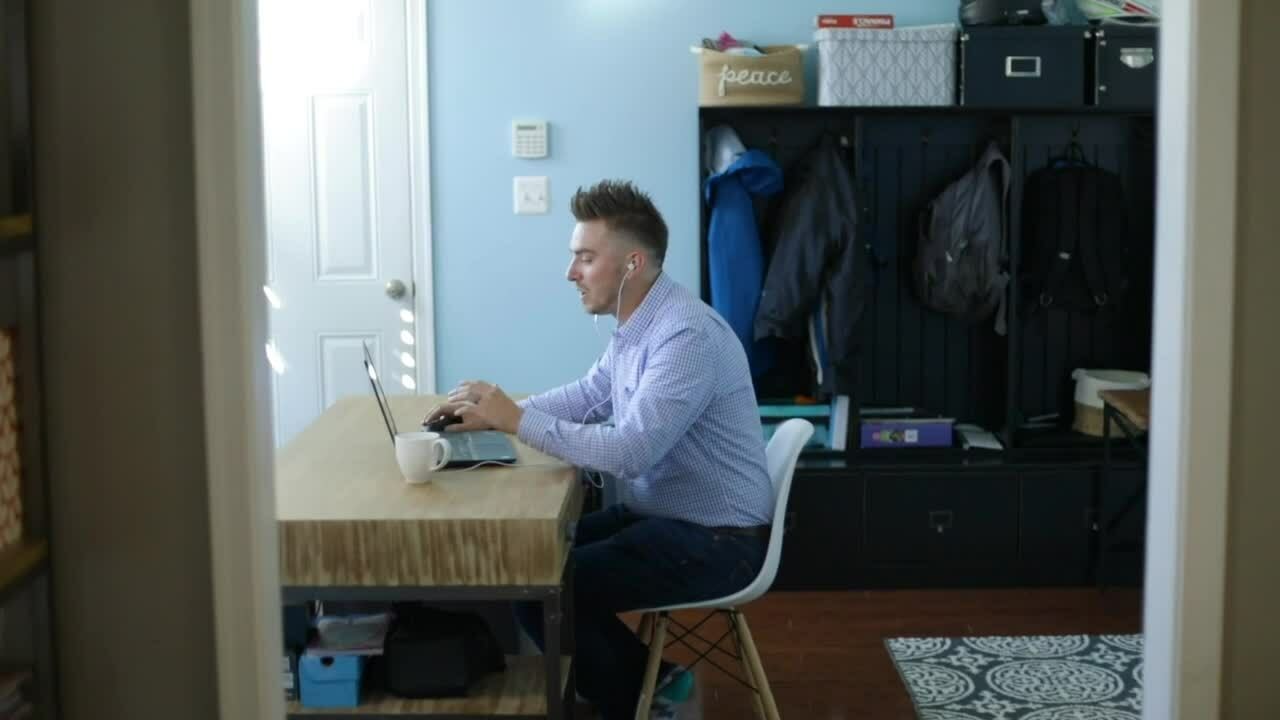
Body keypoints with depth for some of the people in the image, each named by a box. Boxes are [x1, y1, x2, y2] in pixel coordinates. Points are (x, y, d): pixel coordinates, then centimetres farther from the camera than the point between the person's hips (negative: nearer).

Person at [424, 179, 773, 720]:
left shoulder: (687, 335, -26)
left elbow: (628, 452, -31)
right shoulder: (639, 325, 5)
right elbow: (589, 395, 17)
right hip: (665, 515, 10)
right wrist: (494, 414, 3)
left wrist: (517, 421, -24)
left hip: (714, 541, -10)